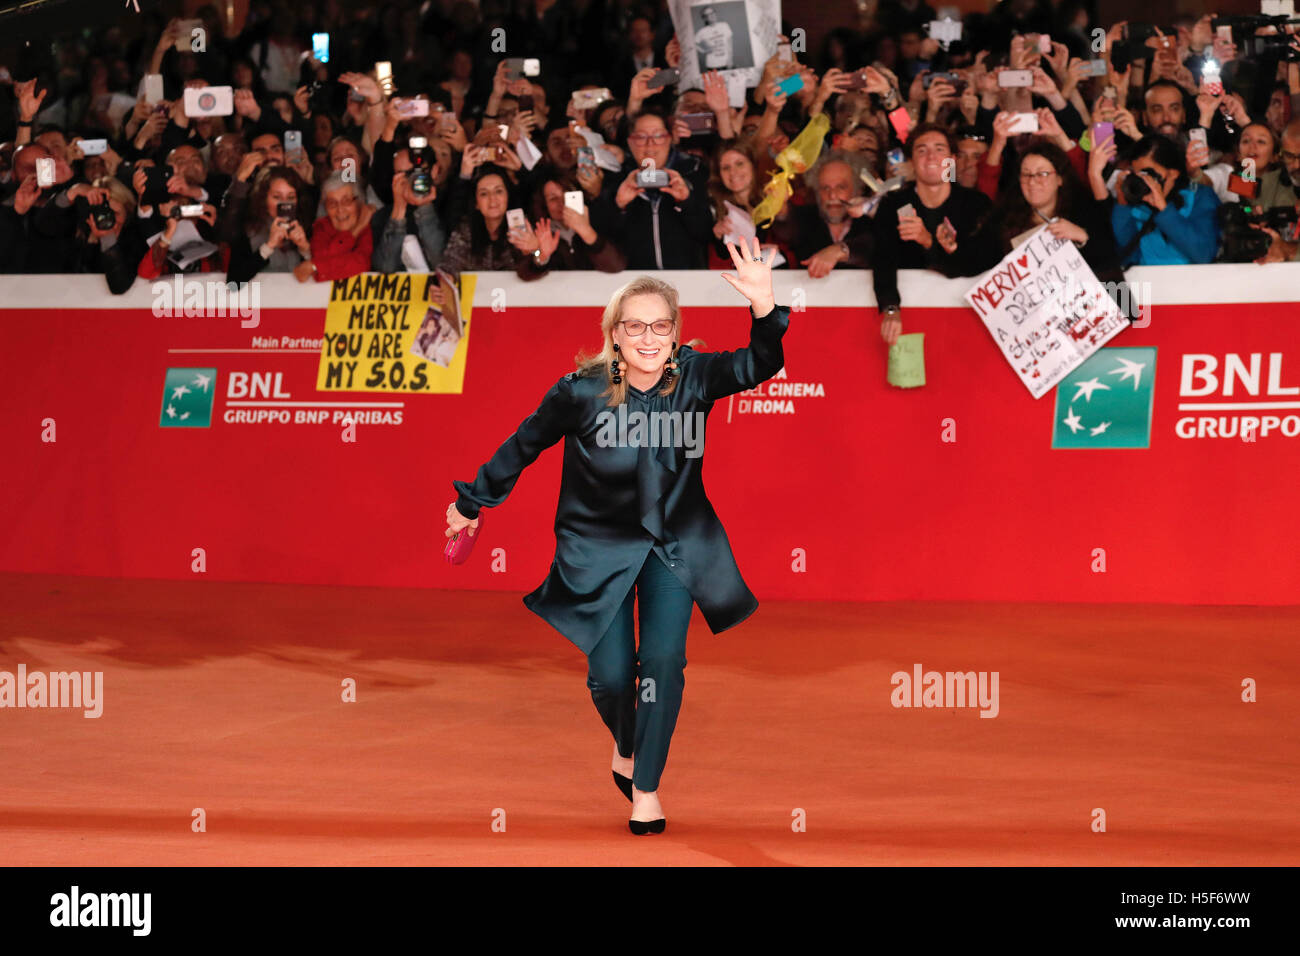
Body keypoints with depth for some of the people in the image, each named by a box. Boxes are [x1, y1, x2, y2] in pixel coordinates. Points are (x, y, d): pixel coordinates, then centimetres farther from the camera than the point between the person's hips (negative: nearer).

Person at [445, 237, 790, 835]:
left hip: (675, 540, 1)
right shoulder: (583, 391, -18)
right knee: (610, 672, -4)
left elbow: (759, 365, -30)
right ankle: (624, 745, 32)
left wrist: (765, 309, -49)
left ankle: (646, 786, 8)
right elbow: (523, 446, -4)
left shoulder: (693, 377, -15)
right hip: (599, 544, -1)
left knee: (663, 659, -11)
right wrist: (472, 503, 7)